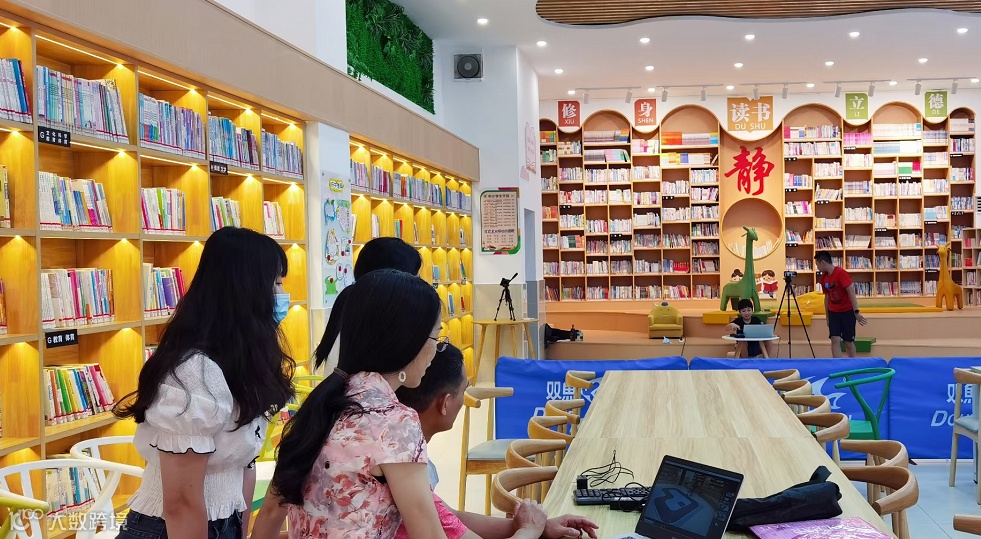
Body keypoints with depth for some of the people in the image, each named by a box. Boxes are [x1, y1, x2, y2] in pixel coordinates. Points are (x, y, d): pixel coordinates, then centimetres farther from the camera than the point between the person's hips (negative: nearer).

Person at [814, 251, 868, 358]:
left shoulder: (841, 273, -17)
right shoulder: (824, 277, 4)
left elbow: (851, 292, -19)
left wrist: (856, 312, -23)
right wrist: (827, 316, 16)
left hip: (847, 312, -5)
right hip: (833, 313, 5)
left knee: (848, 342, 4)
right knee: (835, 340, -6)